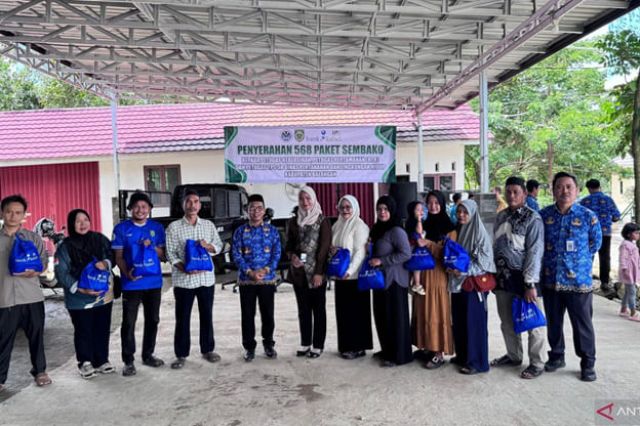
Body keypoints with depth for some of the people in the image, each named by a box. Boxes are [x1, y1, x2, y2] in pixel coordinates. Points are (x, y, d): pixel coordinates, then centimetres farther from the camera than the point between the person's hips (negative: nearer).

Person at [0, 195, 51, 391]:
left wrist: (35, 271, -19)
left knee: (36, 337, 9)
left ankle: (40, 371, 25)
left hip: (32, 297, 0)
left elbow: (44, 260, 2)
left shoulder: (33, 238, 6)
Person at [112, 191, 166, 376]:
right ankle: (128, 361, 12)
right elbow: (118, 256, -2)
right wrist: (127, 272, -20)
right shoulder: (121, 228, -2)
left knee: (152, 320, 12)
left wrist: (151, 246, -15)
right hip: (131, 283, -3)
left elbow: (163, 255, 5)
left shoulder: (157, 227, 5)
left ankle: (148, 355, 28)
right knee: (129, 323, 0)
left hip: (154, 282, 3)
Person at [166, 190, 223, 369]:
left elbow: (219, 245, 9)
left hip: (207, 277, 3)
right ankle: (181, 355, 16)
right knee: (182, 318, 5)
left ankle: (207, 350, 26)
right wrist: (185, 269, -20)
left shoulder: (208, 225, 7)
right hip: (183, 279, -3)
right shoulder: (174, 227, -3)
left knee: (207, 316, 12)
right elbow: (170, 253, -6)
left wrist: (208, 246, -12)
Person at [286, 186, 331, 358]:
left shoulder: (323, 221, -3)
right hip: (299, 272, 4)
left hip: (316, 272, -4)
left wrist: (319, 272, -13)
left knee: (318, 309, 4)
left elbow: (324, 247, -7)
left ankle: (318, 345, 12)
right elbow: (289, 245, 12)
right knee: (303, 309, 12)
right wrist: (292, 256, -11)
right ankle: (305, 343, 22)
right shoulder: (293, 221, 9)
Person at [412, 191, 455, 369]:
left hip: (438, 274, -5)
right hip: (423, 273, 5)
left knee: (437, 311, -3)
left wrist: (428, 244, -19)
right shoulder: (424, 225, 13)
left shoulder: (448, 226, -4)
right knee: (424, 310, 6)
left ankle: (439, 353, 4)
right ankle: (428, 347, 16)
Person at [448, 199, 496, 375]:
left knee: (473, 322, -2)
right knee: (458, 321, 11)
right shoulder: (456, 231, 10)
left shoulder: (480, 233, -10)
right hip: (457, 282, 7)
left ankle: (477, 362, 7)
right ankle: (462, 355, 25)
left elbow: (485, 260, -14)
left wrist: (464, 271, -18)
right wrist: (450, 267, 1)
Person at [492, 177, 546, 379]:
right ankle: (513, 355, 34)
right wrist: (494, 273, 12)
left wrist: (530, 283, -18)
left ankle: (536, 363, 18)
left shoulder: (533, 218, -10)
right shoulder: (501, 216, 10)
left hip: (523, 277, -6)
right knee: (507, 321, 17)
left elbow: (535, 252, -15)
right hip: (503, 276, 7)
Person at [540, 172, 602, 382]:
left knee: (582, 325, 6)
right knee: (553, 322, 15)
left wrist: (577, 258, 9)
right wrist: (551, 259, 8)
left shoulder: (588, 216, -6)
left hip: (579, 280, -2)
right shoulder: (544, 215, 1)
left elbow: (595, 243, 7)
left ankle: (588, 364, 22)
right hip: (550, 280, 3)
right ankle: (556, 356, 32)